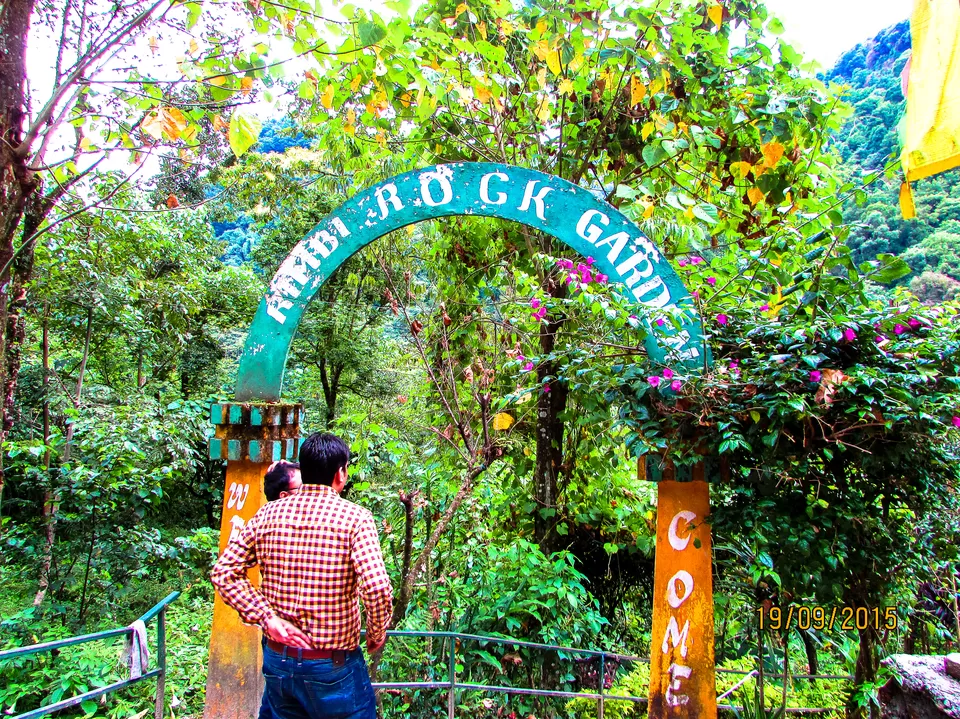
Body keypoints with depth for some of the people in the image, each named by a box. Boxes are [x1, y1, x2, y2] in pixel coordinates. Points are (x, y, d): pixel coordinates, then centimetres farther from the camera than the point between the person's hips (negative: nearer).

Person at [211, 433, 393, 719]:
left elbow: (223, 572, -3)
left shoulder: (268, 513, -3)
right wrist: (377, 633, -6)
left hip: (277, 659, 4)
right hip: (334, 665, -4)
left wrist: (267, 618, -6)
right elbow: (377, 589, -24)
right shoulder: (354, 517, -16)